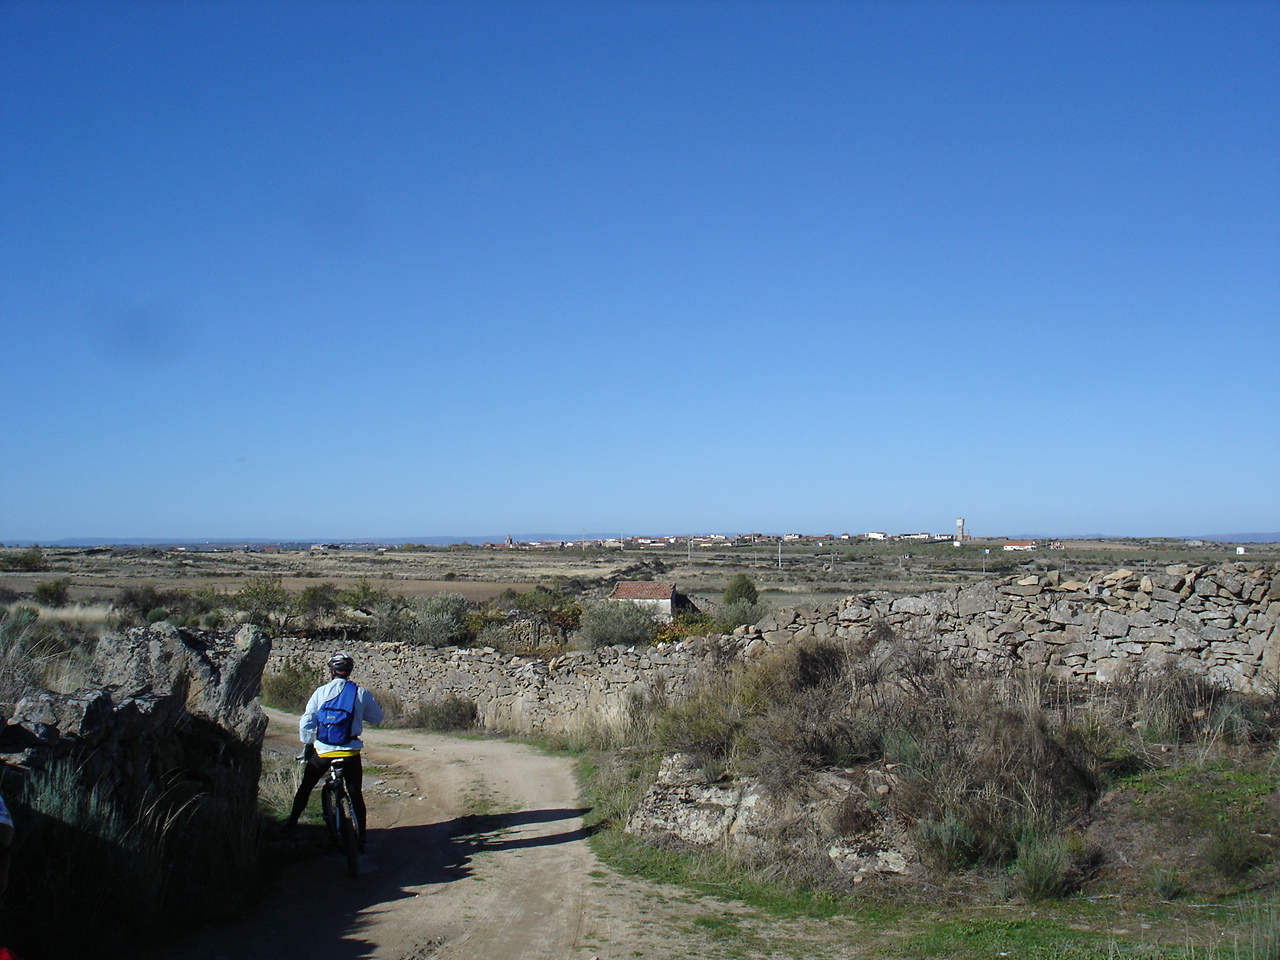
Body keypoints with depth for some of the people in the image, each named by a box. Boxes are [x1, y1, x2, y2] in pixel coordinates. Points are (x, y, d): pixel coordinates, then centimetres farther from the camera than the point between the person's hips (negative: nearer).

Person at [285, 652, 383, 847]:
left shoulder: (321, 692, -1)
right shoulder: (361, 693, -2)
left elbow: (306, 722, -4)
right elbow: (377, 717, 6)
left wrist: (307, 744, 10)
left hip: (323, 750, 0)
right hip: (351, 750, 0)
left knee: (305, 787, 20)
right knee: (355, 794, 10)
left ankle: (290, 827, 26)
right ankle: (361, 838, 10)